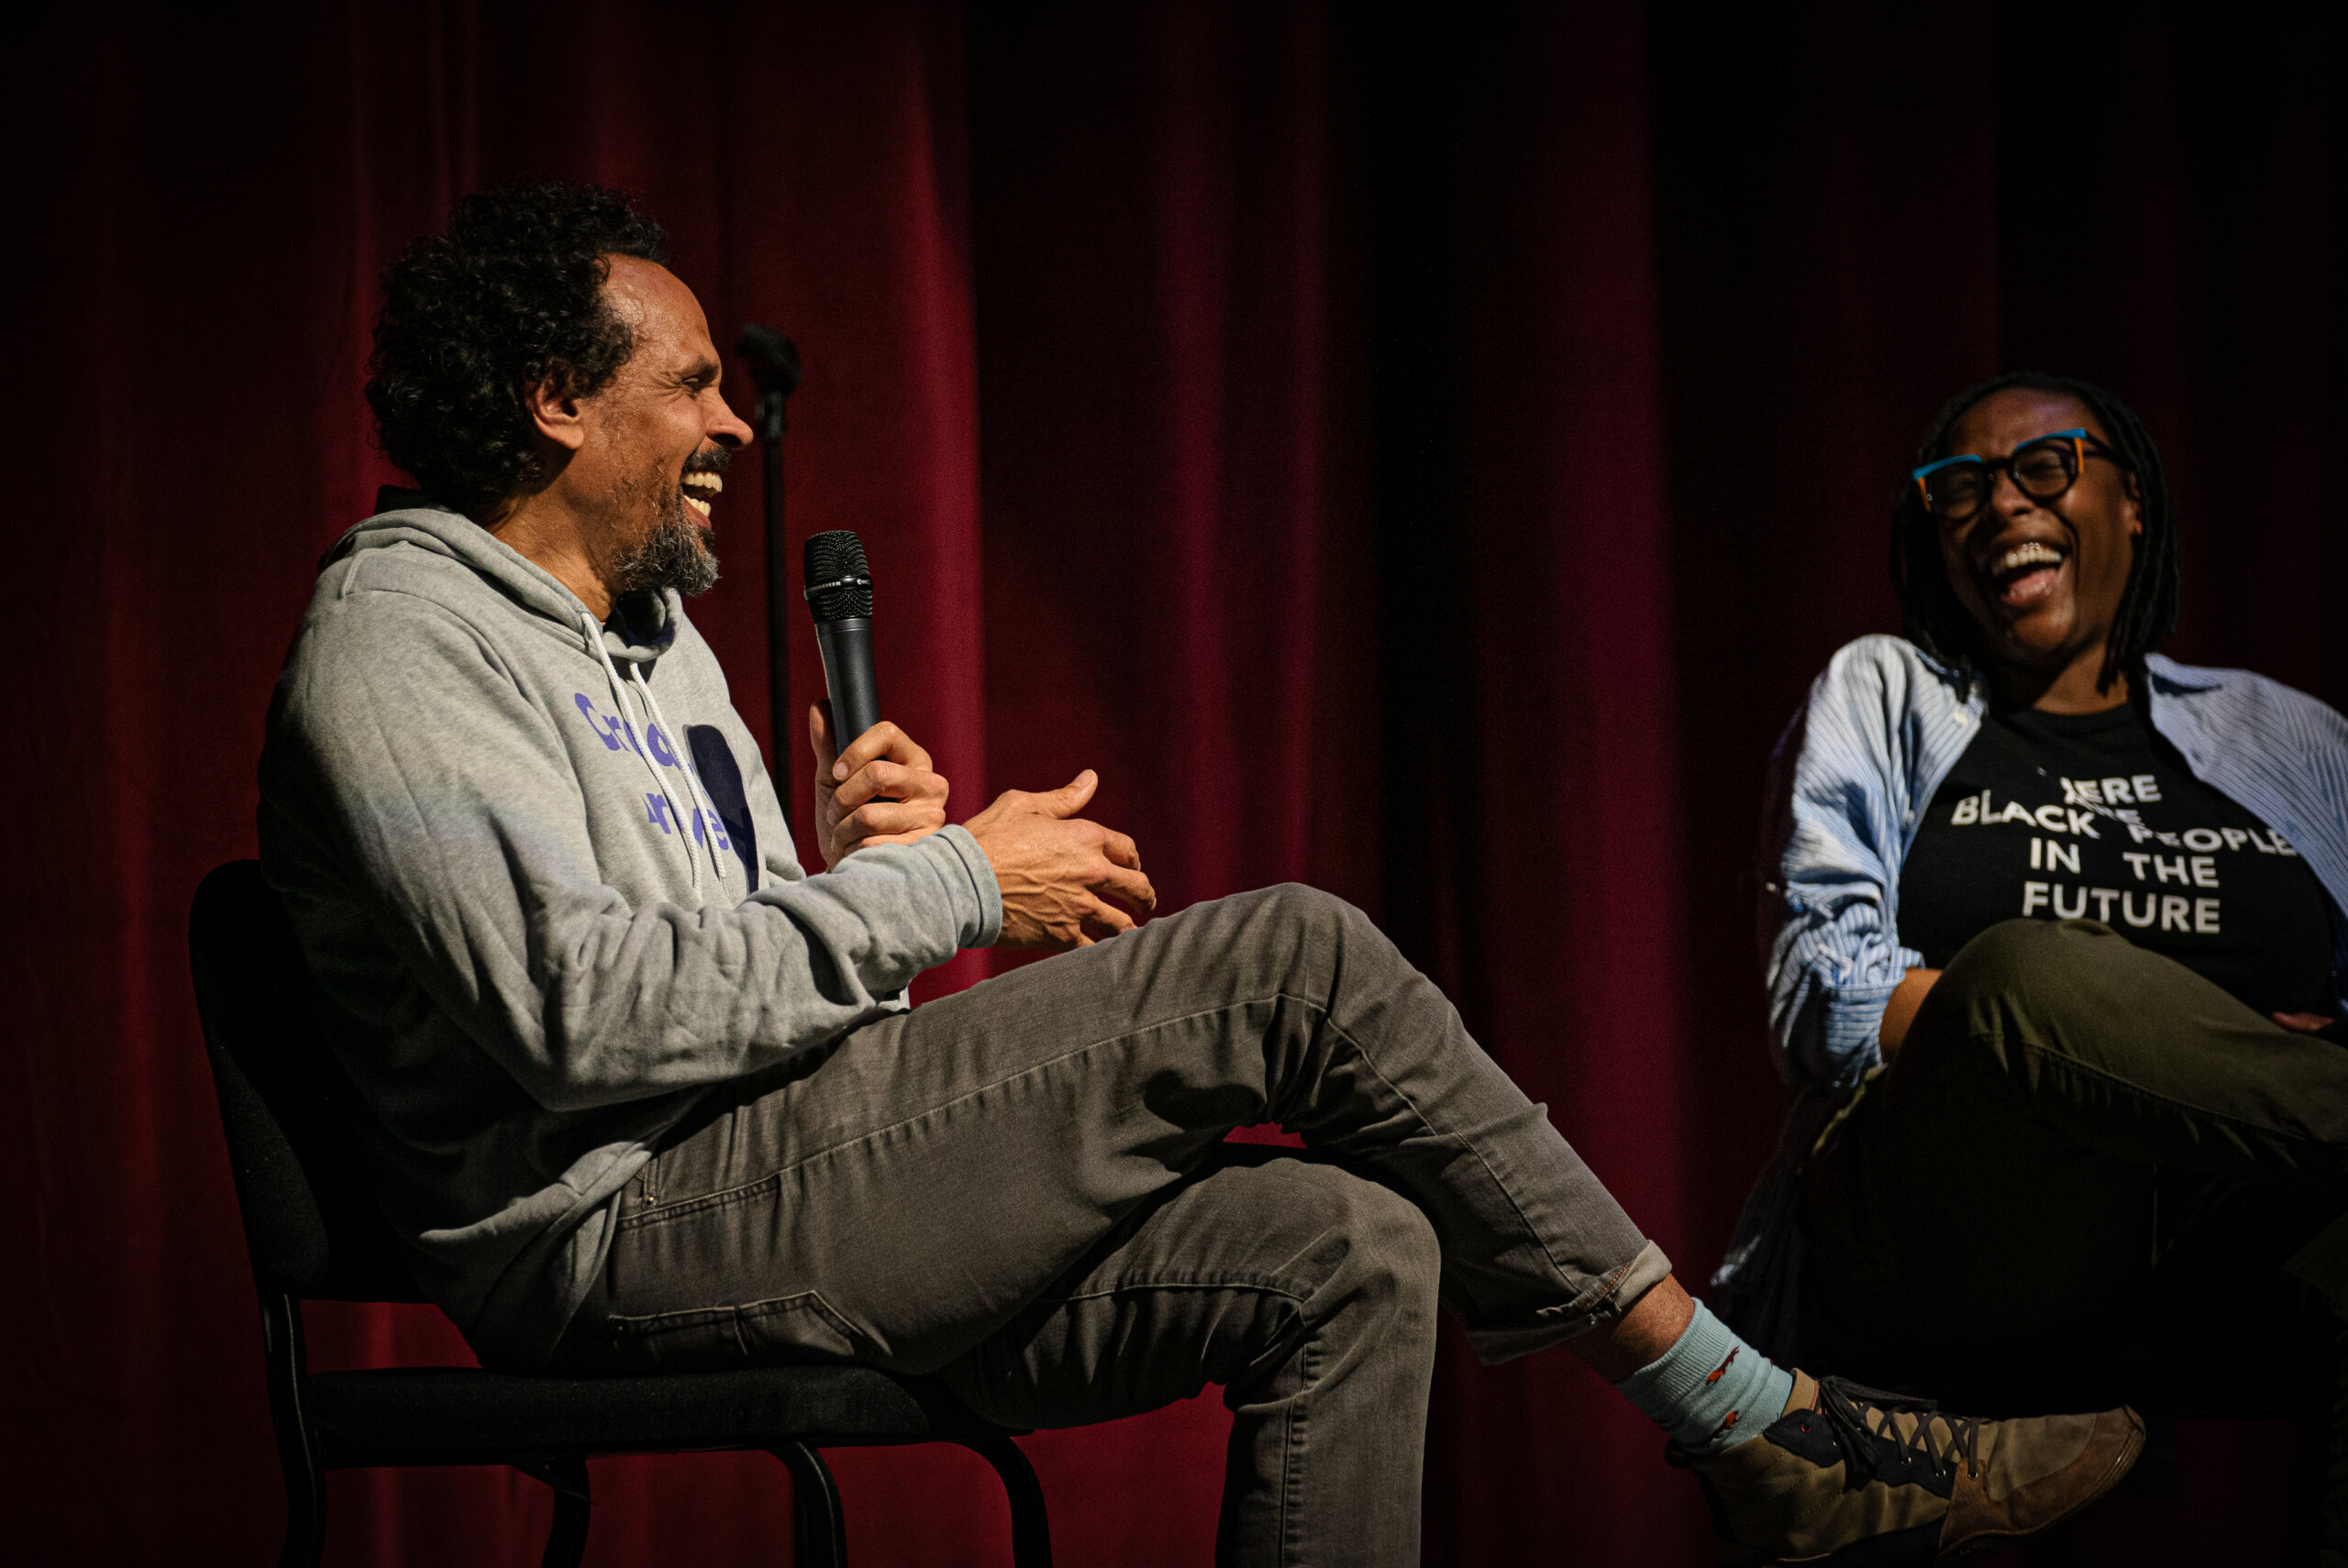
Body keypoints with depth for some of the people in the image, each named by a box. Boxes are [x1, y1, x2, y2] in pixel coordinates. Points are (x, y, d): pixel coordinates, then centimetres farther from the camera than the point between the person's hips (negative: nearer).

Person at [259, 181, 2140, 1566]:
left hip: (776, 1213, 9)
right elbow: (585, 1007, -20)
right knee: (1292, 960, -17)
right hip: (616, 1236, -9)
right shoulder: (401, 637, -6)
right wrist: (939, 890, -13)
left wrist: (854, 865, 2)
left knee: (1348, 1254, -11)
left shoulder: (649, 637, 25)